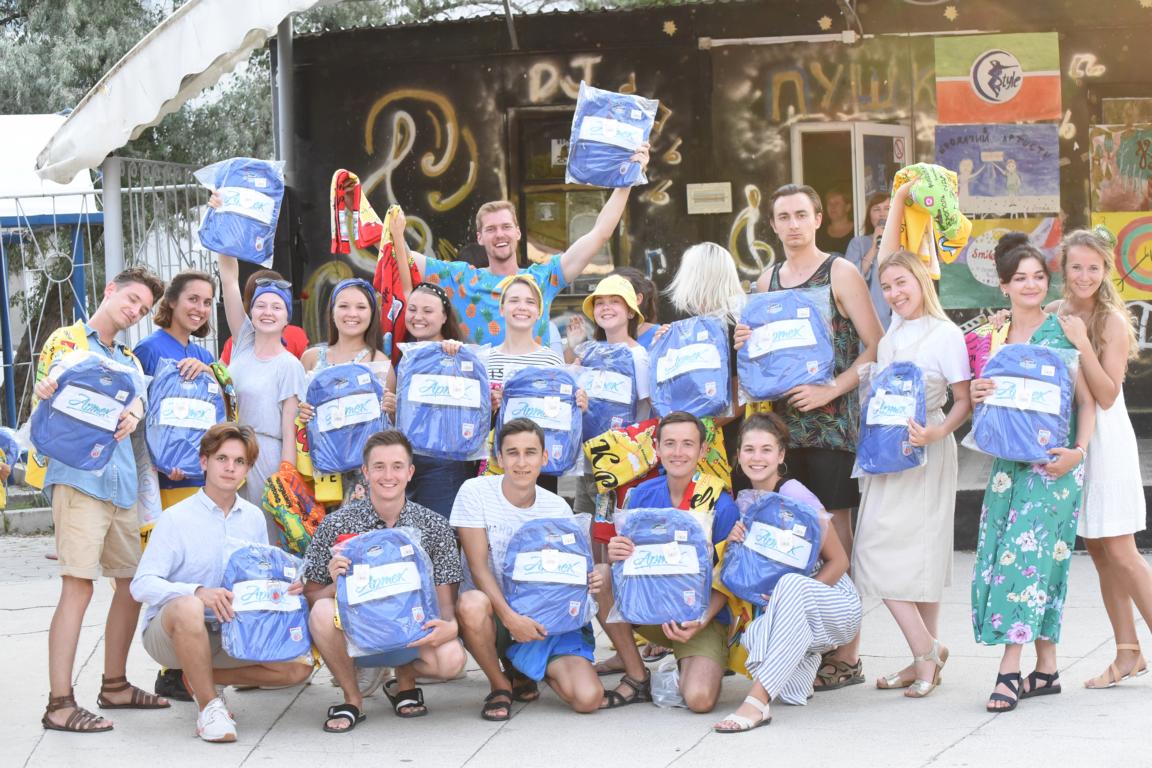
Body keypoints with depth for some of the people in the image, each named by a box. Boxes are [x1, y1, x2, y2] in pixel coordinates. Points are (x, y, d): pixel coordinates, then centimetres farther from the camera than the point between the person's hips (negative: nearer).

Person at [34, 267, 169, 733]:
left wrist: (132, 415, -21)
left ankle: (115, 685, 27)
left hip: (121, 482, 8)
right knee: (78, 586, -13)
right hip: (78, 478, -8)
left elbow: (137, 400, 3)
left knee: (133, 583, 13)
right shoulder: (67, 341, 3)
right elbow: (47, 405, -7)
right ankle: (59, 704, -13)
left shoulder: (127, 358, 22)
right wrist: (45, 394, -31)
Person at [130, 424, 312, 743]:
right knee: (188, 607, -41)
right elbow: (142, 584, -18)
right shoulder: (176, 519, -11)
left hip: (230, 632, 6)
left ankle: (201, 678, 8)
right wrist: (199, 592, -35)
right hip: (168, 631, -5)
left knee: (299, 666, -12)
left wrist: (285, 588, -10)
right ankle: (209, 705, -21)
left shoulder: (254, 518, 6)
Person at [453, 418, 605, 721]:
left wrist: (586, 582, -17)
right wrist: (510, 617, -26)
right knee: (472, 604, -41)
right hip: (495, 610, -2)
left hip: (544, 615, 2)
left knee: (589, 698, -19)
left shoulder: (558, 508, 1)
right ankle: (500, 685, -9)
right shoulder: (476, 492, -8)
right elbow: (479, 568, -13)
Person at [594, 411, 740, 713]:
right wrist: (615, 554, -24)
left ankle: (685, 671, 13)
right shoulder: (642, 496, -3)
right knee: (601, 576, -25)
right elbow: (626, 559, 1)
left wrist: (699, 621, -26)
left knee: (699, 699, -28)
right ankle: (637, 679, -8)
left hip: (703, 613, -4)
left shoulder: (720, 505, -13)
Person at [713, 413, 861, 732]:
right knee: (755, 635, -29)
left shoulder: (797, 497, -14)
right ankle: (803, 661, 7)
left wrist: (795, 595, -24)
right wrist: (733, 542, -13)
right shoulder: (746, 500, 5)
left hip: (837, 605, -6)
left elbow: (839, 561, -10)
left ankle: (757, 701, -46)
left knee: (791, 584, -39)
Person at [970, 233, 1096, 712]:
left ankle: (1010, 668, -13)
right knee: (1001, 557, 1)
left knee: (1026, 553, -13)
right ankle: (1046, 669, 10)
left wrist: (1078, 450, -16)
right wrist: (976, 396, -5)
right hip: (1008, 461, 5)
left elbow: (1088, 400, -3)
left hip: (1052, 462, -5)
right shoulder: (995, 337, 11)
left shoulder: (1062, 332, -2)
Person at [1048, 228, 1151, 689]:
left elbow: (1107, 395, -16)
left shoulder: (1112, 321, -11)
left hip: (1105, 439, -6)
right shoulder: (1053, 315, 5)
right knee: (1098, 552, 8)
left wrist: (1081, 343, -24)